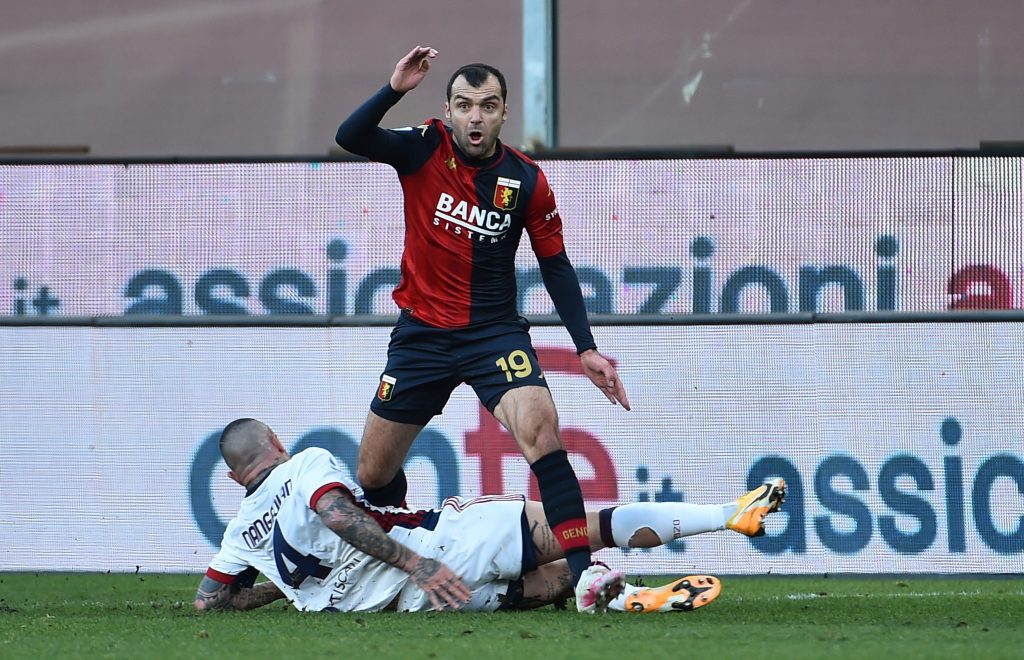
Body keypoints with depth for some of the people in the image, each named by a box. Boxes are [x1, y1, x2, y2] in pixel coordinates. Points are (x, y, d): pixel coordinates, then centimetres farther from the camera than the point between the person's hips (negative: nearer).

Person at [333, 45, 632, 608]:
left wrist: (585, 349, -2)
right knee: (373, 476, 7)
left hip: (495, 331, -1)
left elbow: (555, 265, 3)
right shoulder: (425, 149, -7)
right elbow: (349, 138, -21)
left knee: (540, 432, -26)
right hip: (422, 331, 1)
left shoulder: (527, 181, -6)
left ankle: (582, 570, -30)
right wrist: (395, 89, -34)